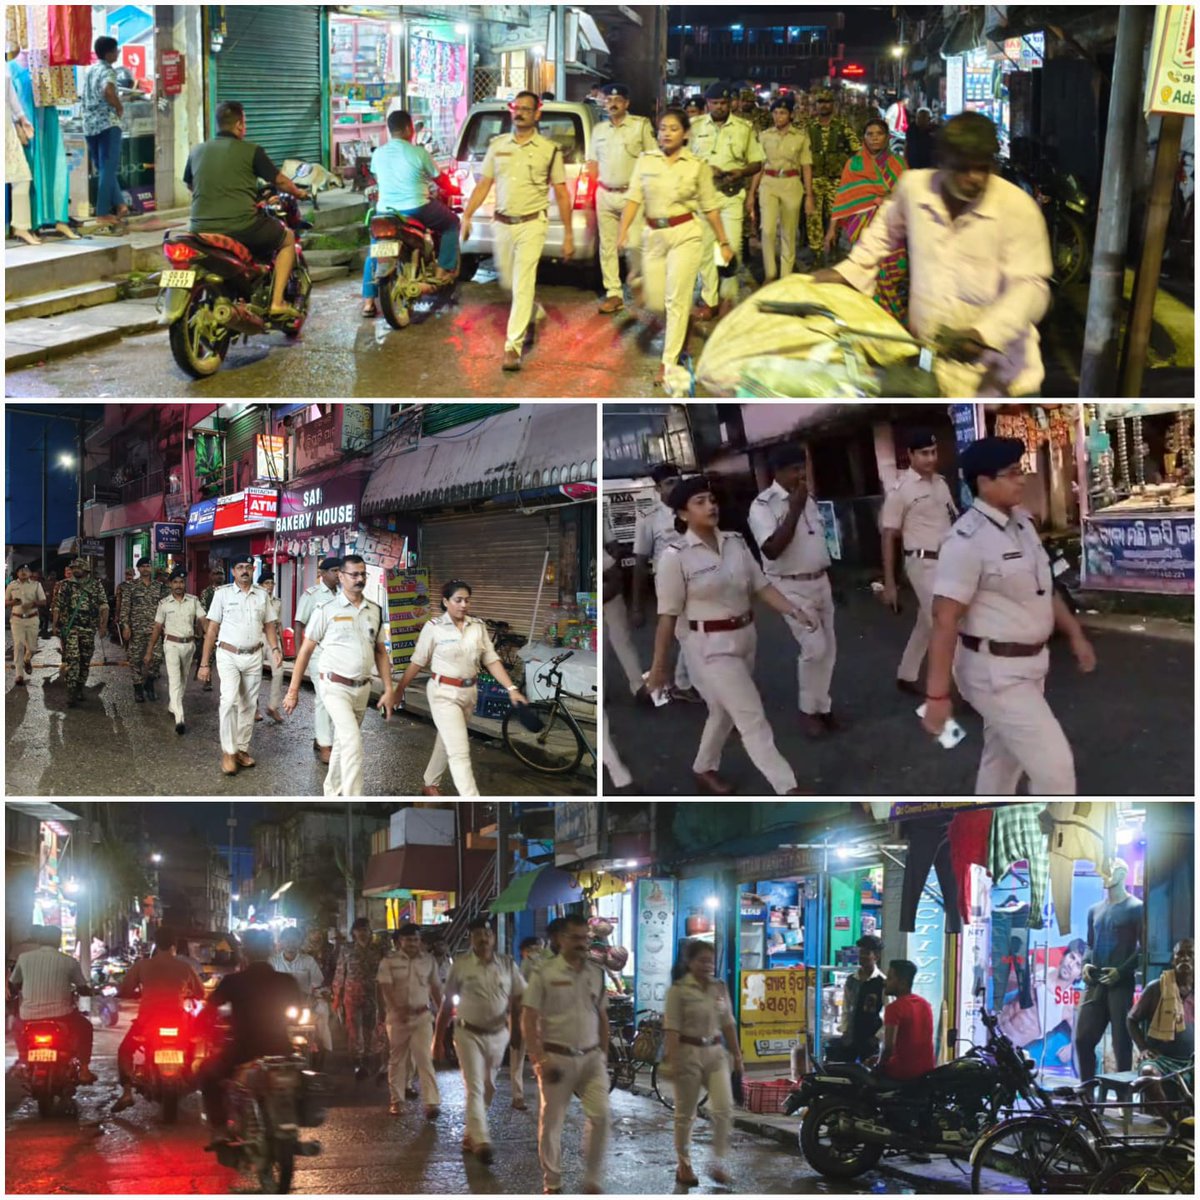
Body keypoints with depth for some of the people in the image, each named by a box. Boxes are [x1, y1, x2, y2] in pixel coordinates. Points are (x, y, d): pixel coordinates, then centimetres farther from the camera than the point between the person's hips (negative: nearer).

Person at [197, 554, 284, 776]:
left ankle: (242, 749, 20)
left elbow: (269, 625, 13)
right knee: (230, 700, -19)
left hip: (253, 657, 4)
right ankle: (228, 752, -13)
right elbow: (212, 629, -1)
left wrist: (275, 648, -5)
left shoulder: (261, 595, 8)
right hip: (228, 656, -4)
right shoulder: (223, 594, -2)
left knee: (249, 705, 8)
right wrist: (204, 663, -4)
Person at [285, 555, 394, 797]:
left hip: (362, 688, 5)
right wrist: (293, 691, -3)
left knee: (343, 742, 17)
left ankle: (332, 794, 32)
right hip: (335, 687, -5)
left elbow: (380, 652, 14)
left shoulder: (375, 611, 7)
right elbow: (305, 651, -3)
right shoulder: (327, 610, -7)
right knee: (353, 743, -17)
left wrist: (388, 690, 7)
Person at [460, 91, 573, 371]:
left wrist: (568, 235, -1)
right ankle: (536, 314, 44)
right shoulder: (497, 145, 7)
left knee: (522, 284, -13)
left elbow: (562, 194, 1)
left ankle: (514, 346, -13)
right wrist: (467, 215, -3)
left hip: (531, 224, -4)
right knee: (508, 282, 15)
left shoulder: (549, 150, -1)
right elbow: (483, 184, 9)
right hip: (502, 223, 4)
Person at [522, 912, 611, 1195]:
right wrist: (539, 1059, -13)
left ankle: (593, 1182, 2)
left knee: (600, 1116, -9)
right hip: (557, 1057, -3)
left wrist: (604, 1054, 12)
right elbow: (528, 1019, -7)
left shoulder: (597, 973, 8)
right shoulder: (545, 974, -6)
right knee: (551, 1122, 6)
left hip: (591, 1057, 3)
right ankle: (552, 1183, 21)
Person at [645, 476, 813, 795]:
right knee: (752, 718, -7)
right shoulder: (676, 557, -14)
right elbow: (668, 616, -11)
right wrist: (658, 667, -7)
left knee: (725, 711, 22)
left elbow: (761, 586, 4)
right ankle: (787, 788, -3)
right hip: (711, 646, -6)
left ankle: (704, 769, 44)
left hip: (745, 638, 6)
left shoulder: (735, 543, 1)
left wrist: (796, 611, -10)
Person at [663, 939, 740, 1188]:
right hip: (689, 1053, -4)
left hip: (716, 1053, 4)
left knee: (724, 1109, -7)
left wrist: (736, 1054, 12)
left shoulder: (720, 988, 8)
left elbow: (728, 1024, 14)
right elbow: (672, 1028, -12)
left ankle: (719, 1164, 4)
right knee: (685, 1113, 6)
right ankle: (683, 1165, 20)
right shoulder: (678, 990, -8)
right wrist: (672, 1060, -18)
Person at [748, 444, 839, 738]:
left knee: (828, 648, 9)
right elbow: (772, 549, -25)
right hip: (791, 587, -7)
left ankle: (822, 706, 22)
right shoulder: (763, 505, -14)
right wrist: (794, 510, -25)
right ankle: (808, 709, 4)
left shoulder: (808, 499, 10)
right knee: (814, 648, -13)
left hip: (820, 582, 7)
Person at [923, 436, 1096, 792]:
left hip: (1028, 662, 9)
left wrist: (1075, 633, 22)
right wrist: (937, 694, -26)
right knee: (1054, 764, -8)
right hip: (996, 670, -9)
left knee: (1003, 758, 21)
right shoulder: (968, 540, -23)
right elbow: (945, 619, -24)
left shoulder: (1022, 522, 5)